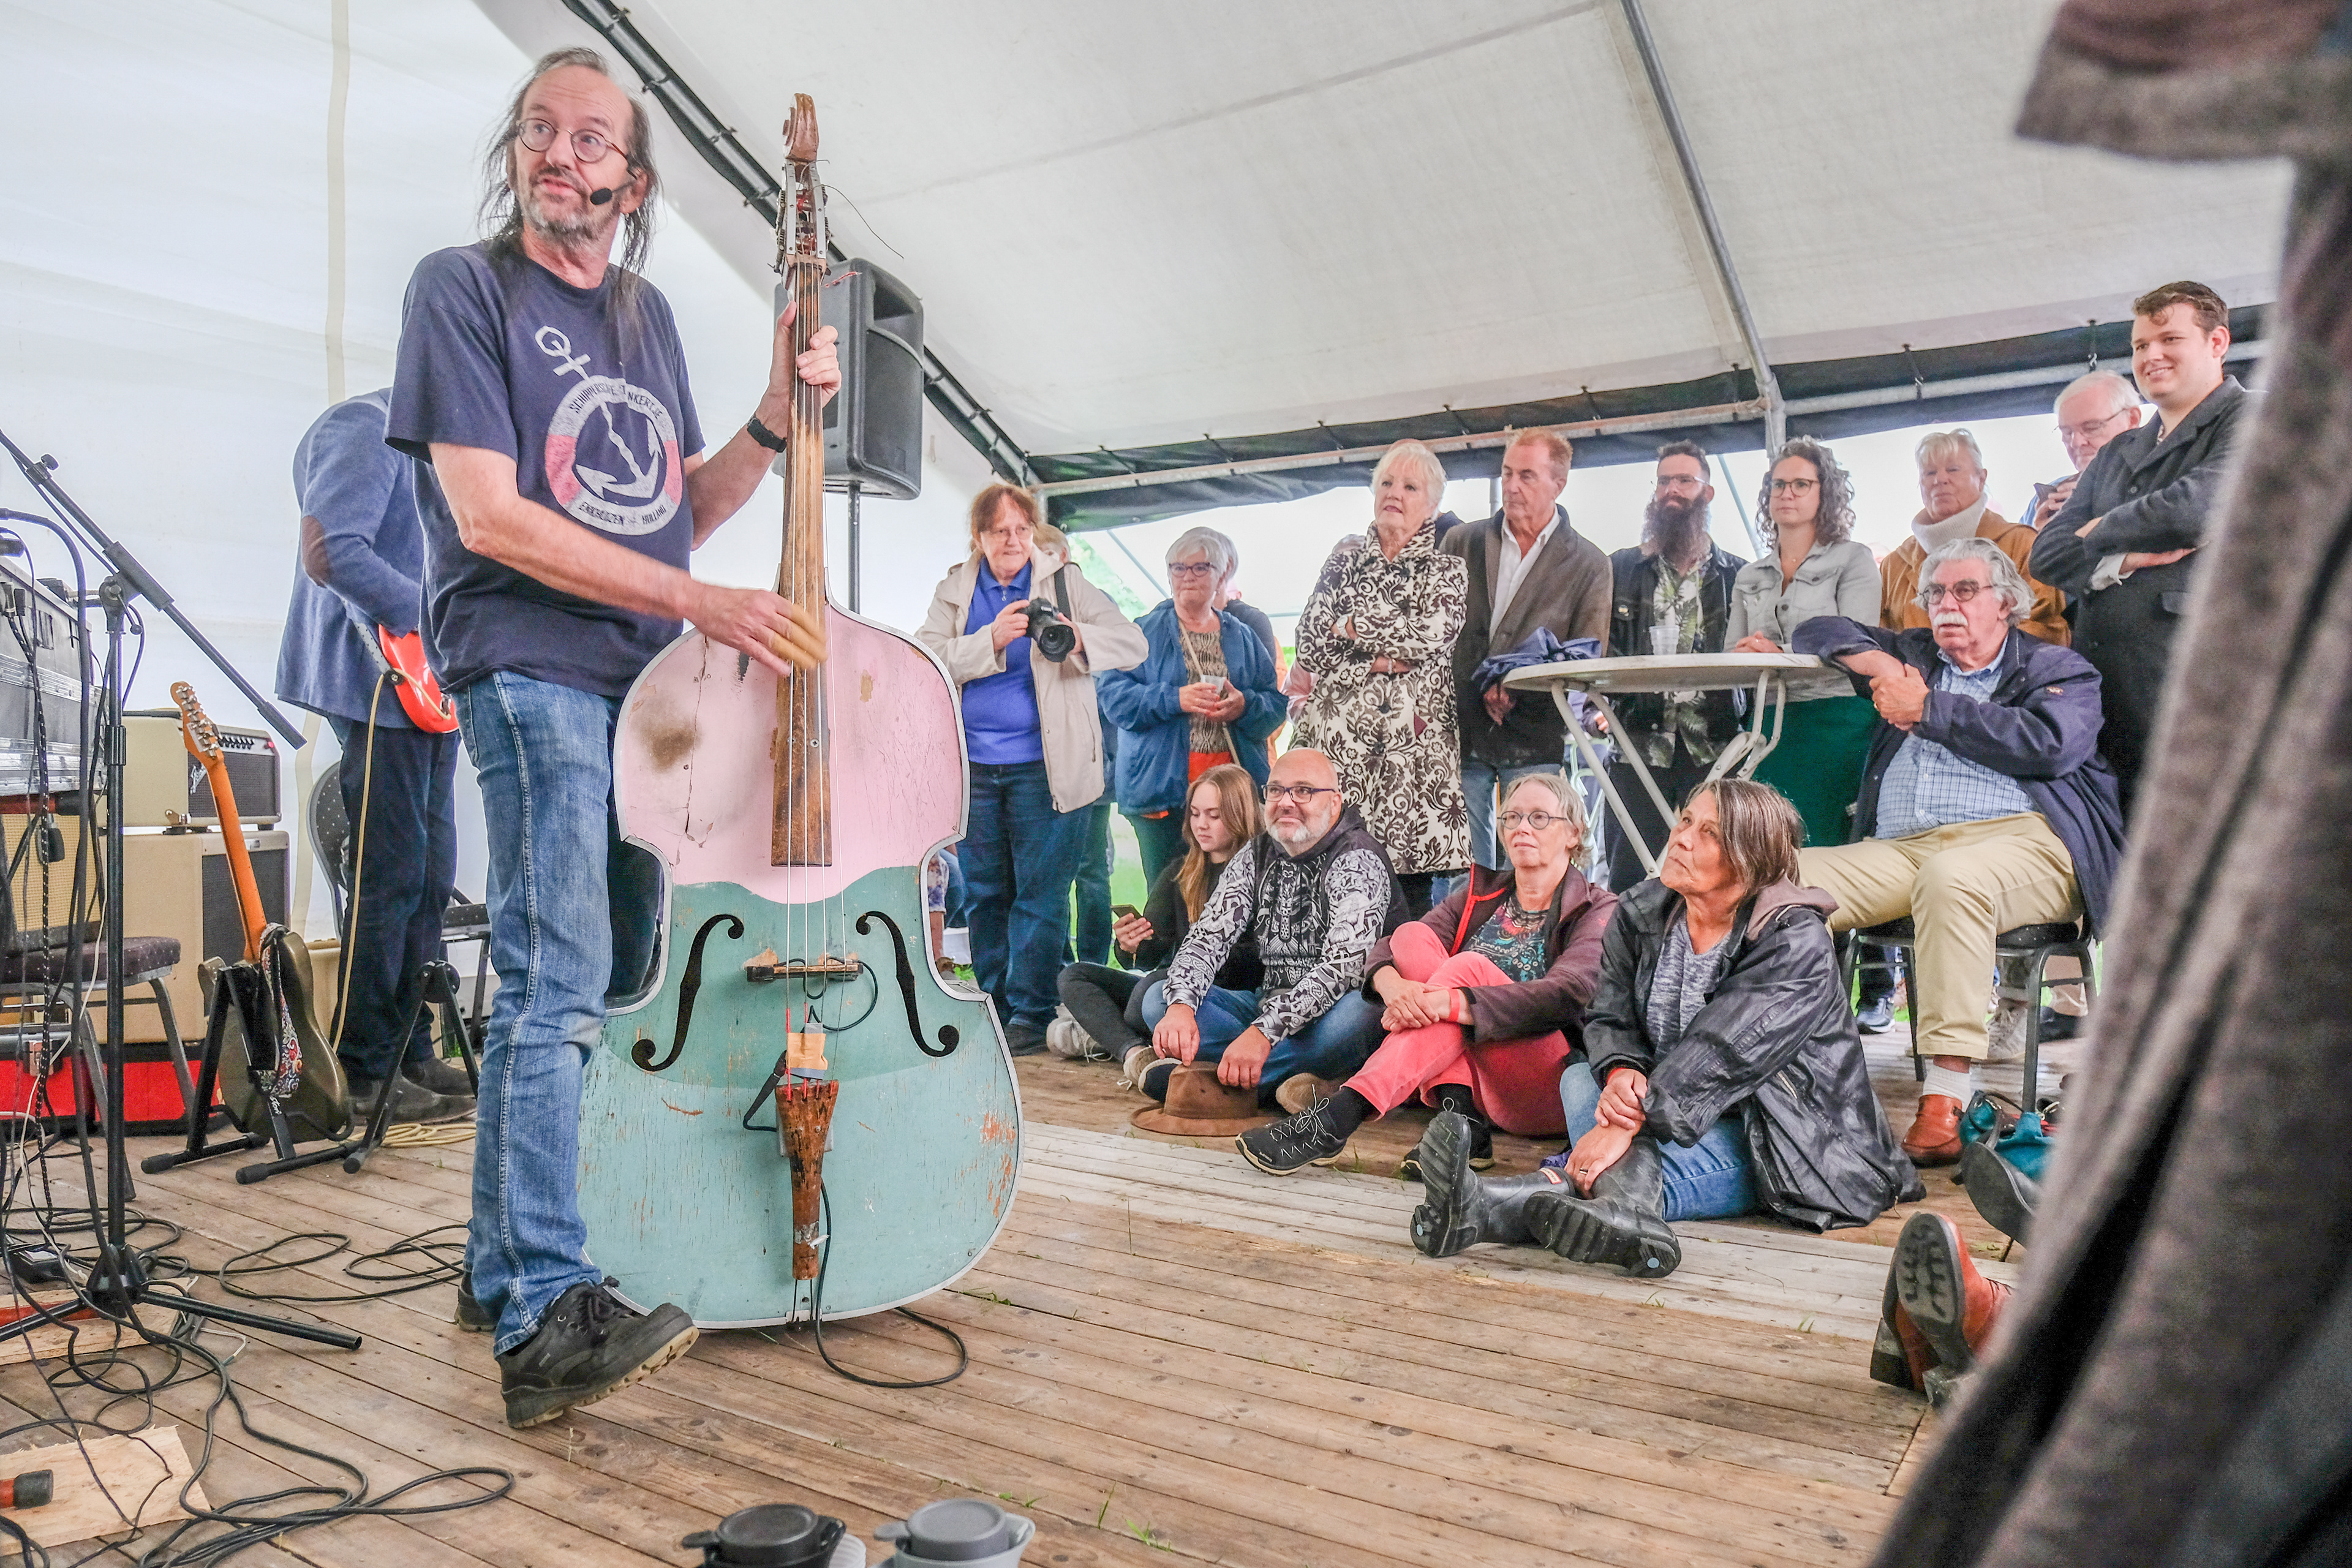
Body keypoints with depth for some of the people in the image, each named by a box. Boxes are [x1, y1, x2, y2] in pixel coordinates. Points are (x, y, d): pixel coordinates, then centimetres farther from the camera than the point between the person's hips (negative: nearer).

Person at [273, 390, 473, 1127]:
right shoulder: (366, 429, -10)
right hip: (377, 683, -10)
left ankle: (411, 1052, 20)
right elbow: (330, 551, -23)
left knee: (430, 875, 11)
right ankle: (365, 1073, 0)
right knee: (389, 878, -8)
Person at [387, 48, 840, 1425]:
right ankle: (546, 1316, -13)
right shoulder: (463, 289, -2)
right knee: (560, 979, -16)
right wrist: (701, 602, -19)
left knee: (615, 978, 9)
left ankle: (506, 1261, 23)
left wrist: (777, 420, 1)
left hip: (648, 683, 7)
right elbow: (488, 514, -13)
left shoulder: (646, 313, 16)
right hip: (530, 671, -7)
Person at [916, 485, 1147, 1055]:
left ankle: (1030, 1014, 3)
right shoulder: (954, 590, 9)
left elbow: (1134, 643, -3)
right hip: (974, 767, 3)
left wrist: (1078, 638, -22)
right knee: (984, 893, 9)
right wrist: (992, 639, -17)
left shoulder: (1065, 582, 4)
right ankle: (991, 1008, 20)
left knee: (1040, 894, -4)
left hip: (1044, 766, -2)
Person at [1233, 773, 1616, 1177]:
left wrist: (1445, 1002, -31)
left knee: (1468, 966, -29)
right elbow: (1385, 951, 2)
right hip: (1486, 1092, 5)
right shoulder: (1480, 894, 17)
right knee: (1413, 935, -13)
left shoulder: (1598, 910, 2)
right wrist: (1393, 985, -24)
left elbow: (1566, 994, -19)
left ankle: (1333, 1121, -40)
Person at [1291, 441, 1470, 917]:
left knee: (1410, 886, -6)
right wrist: (1377, 662, -6)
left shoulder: (1448, 568, 10)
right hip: (1337, 742, 2)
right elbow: (1310, 645, 7)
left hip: (1413, 747, -2)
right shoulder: (1344, 561, 18)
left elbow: (1432, 632, -10)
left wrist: (1350, 627, -1)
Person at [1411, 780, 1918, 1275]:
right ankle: (1626, 1213, -51)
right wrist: (1620, 1073, -26)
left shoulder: (1796, 941, -17)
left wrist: (1628, 1124, -36)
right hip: (1670, 1115, 6)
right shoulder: (1642, 912, 2)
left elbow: (1723, 1052, -28)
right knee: (1581, 1077, -21)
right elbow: (1609, 1016, -1)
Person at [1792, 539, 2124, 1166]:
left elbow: (2049, 743, -6)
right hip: (1899, 851, 5)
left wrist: (1928, 709, 0)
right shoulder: (1913, 656, 30)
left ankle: (1944, 1102, -42)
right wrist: (1879, 662, 11)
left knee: (1950, 875, -41)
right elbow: (1818, 631, 31)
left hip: (2020, 839, -4)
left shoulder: (2058, 668, 16)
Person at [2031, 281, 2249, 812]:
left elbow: (2195, 509, -17)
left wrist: (2101, 532, 3)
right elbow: (2047, 554, 14)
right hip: (2104, 701, 6)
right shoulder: (2117, 454, 24)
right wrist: (2122, 560, -7)